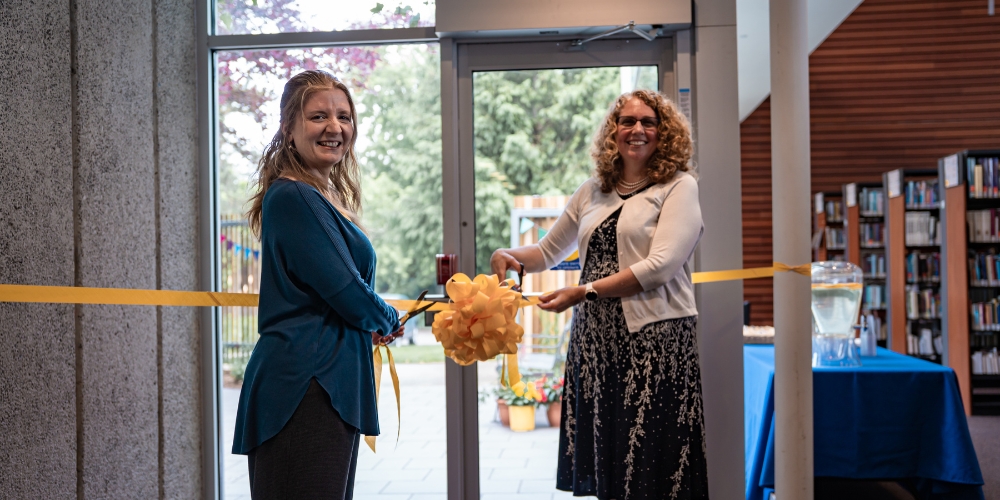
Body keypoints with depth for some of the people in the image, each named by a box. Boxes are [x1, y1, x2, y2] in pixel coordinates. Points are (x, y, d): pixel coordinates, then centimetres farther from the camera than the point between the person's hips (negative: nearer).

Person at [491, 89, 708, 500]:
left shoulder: (679, 186, 0)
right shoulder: (593, 192, 15)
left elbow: (660, 266, -12)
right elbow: (548, 251, 24)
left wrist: (584, 292, -14)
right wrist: (506, 255, 3)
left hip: (654, 339, -5)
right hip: (594, 339, 5)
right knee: (604, 463, 10)